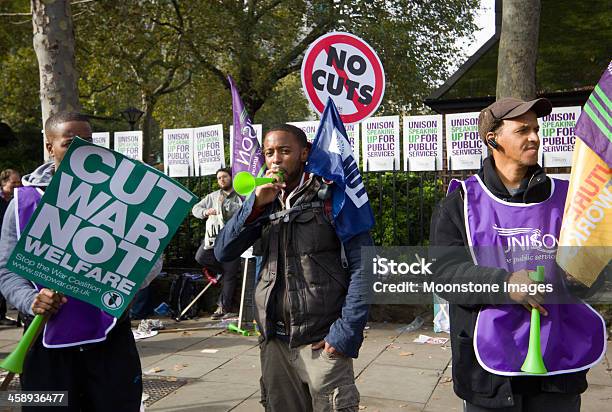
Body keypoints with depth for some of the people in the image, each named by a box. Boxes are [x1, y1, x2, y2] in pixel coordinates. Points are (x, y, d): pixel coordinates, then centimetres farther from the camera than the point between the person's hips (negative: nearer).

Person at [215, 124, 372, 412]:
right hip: (274, 341, 5)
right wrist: (256, 205, -10)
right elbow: (223, 253, 1)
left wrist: (347, 332, -15)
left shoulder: (331, 196, -4)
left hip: (322, 342, -5)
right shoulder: (265, 203, 10)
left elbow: (363, 264, -9)